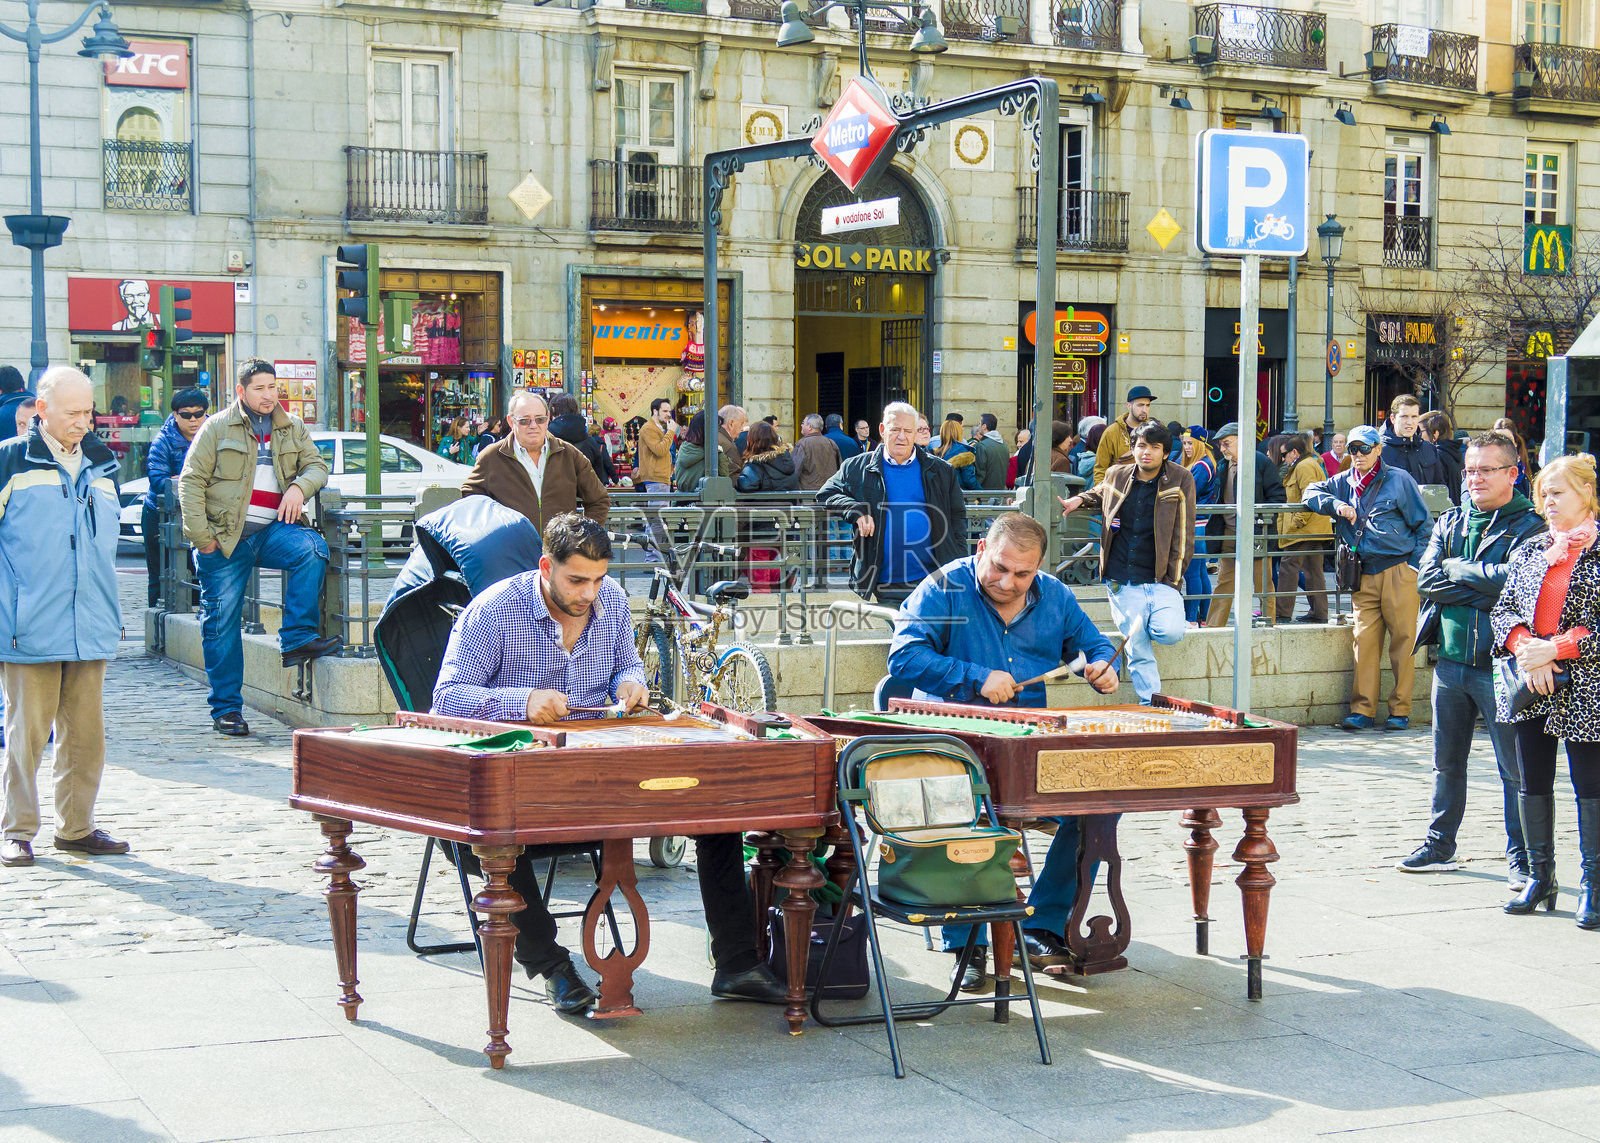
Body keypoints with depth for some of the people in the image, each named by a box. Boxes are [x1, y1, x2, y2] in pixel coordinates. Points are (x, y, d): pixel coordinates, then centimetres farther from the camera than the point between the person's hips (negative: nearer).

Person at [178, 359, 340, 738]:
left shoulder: (293, 428, 13)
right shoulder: (217, 428, 2)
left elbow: (317, 464, 15)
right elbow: (190, 481, 0)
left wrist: (299, 486, -9)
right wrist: (201, 536, -9)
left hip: (272, 530, 2)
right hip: (225, 538, -2)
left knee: (313, 548, -29)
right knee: (221, 621, -2)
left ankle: (297, 639, -25)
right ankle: (226, 708, 7)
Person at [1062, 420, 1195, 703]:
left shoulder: (1180, 480, -1)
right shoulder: (1117, 476, 8)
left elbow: (1184, 536, 1)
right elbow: (1100, 493, 34)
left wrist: (1172, 578, -4)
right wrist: (1080, 500, 14)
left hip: (1161, 580, -2)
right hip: (1123, 584, 2)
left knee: (1169, 633, -23)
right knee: (1138, 652, -4)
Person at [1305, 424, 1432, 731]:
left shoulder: (1399, 479, 3)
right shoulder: (1344, 482, 14)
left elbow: (1424, 525, 5)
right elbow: (1312, 492, 19)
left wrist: (1416, 565, -4)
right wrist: (1336, 505, -1)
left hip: (1399, 571, -3)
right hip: (1364, 574, 4)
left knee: (1403, 641, -2)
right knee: (1364, 641, 0)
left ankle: (1400, 710, 3)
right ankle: (1362, 710, 3)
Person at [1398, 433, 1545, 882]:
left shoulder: (1530, 527, -4)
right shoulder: (1449, 523, 13)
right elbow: (1426, 582, 0)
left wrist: (1457, 569, -8)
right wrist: (1484, 589, -10)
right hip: (1450, 658, 5)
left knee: (1515, 768, -2)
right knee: (1446, 761, 14)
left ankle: (1521, 858, 7)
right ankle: (1439, 846, 25)